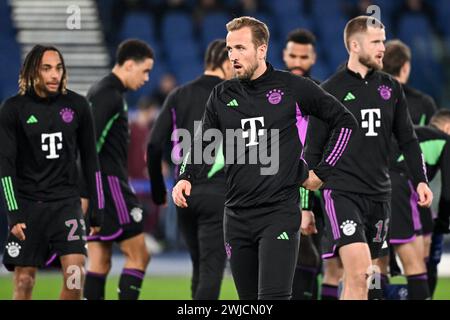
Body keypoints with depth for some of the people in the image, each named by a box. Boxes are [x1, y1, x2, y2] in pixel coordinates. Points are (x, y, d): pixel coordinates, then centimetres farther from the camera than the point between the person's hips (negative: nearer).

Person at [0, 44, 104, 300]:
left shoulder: (77, 105, 3)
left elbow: (90, 159, 10)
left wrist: (98, 209, 8)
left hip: (66, 202, 1)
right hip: (27, 204, -1)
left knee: (76, 273, -15)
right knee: (24, 281, 0)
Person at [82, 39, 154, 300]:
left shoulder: (101, 92, 18)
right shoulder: (109, 95, -13)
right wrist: (85, 194, -24)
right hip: (110, 184, -10)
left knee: (100, 262, 7)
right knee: (139, 256, -6)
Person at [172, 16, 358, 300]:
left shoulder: (294, 89, -1)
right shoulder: (222, 95, 11)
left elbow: (345, 122, 4)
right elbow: (203, 142, 13)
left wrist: (322, 173, 2)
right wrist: (186, 178, -7)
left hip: (280, 213, -5)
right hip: (237, 217, 5)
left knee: (273, 297, -17)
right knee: (249, 299, 9)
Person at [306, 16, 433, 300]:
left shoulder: (390, 88, 10)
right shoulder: (330, 91, -1)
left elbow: (408, 139, 15)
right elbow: (313, 151, 2)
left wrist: (421, 180, 2)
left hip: (379, 195, 5)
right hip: (342, 192, -5)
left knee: (358, 278, 8)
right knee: (359, 274, -20)